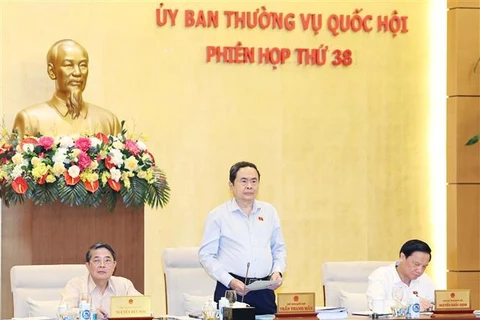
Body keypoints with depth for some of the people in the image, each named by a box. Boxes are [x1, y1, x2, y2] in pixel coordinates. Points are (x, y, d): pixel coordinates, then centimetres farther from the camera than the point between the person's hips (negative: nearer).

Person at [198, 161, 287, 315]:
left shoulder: (269, 211, 12)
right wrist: (230, 281, -12)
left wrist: (278, 271, 0)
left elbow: (279, 249, 19)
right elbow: (206, 255, -2)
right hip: (230, 291, -3)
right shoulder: (218, 215, 0)